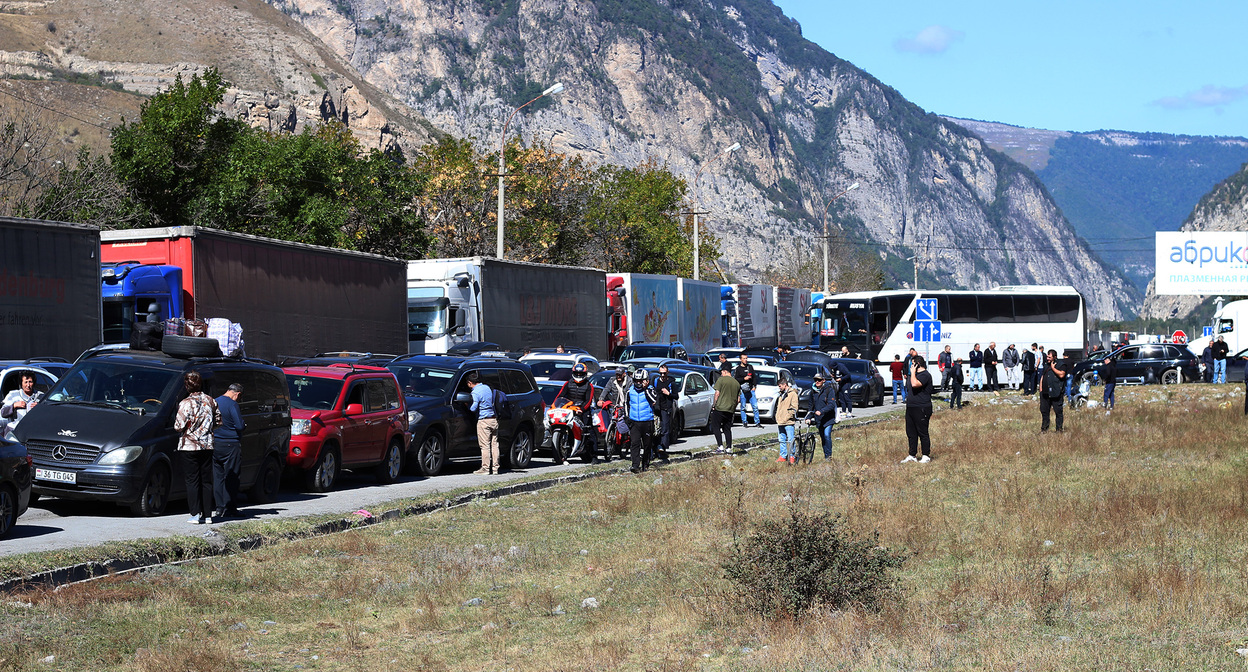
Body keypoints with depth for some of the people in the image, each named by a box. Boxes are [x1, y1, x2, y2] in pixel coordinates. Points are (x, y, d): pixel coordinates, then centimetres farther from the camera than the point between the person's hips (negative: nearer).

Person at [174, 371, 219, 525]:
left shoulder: (186, 403, -12)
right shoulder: (210, 401, 3)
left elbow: (179, 426, -14)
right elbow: (218, 421, 11)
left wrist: (176, 418, 7)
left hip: (190, 446, -4)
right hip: (207, 446, 4)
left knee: (192, 481, 1)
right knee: (206, 481, 9)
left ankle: (195, 514, -4)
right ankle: (207, 515, 9)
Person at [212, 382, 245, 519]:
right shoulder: (232, 404, -13)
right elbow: (239, 426, -17)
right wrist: (244, 424, 2)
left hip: (215, 445, 7)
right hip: (231, 445, -7)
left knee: (218, 476, 11)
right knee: (231, 477, -2)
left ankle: (220, 507, 11)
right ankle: (229, 509, -2)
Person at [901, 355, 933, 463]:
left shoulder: (925, 375, -13)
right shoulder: (917, 374, 18)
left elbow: (915, 384, -28)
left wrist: (912, 372, -17)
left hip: (921, 409, -10)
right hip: (911, 408, 10)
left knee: (923, 433, -3)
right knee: (911, 433, 10)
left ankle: (926, 456, 4)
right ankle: (912, 455, 16)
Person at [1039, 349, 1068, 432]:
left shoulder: (1061, 364, -3)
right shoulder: (1046, 364, 18)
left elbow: (1061, 375, -21)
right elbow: (1043, 377, 23)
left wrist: (1053, 368, -12)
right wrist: (1041, 389, 15)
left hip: (1056, 393, -7)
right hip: (1045, 393, 7)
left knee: (1058, 412, -1)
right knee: (1044, 411, 8)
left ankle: (1059, 429, 5)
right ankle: (1044, 429, 17)